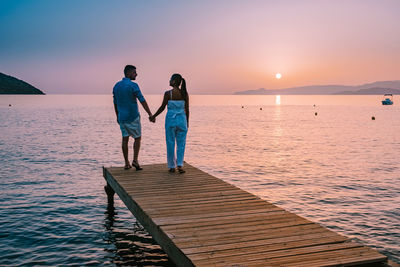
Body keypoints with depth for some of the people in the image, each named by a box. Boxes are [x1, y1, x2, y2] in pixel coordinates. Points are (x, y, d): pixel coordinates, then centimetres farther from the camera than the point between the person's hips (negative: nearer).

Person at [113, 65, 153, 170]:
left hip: (122, 117, 6)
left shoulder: (116, 86, 8)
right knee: (137, 138, 7)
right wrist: (150, 114, -15)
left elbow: (115, 103, 14)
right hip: (133, 117, -6)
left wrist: (117, 116, 22)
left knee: (125, 139, 9)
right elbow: (142, 101, -16)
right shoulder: (133, 85, -13)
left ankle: (127, 163, 10)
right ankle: (135, 160, -4)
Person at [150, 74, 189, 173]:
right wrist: (187, 122, 13)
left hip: (171, 120, -2)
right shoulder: (185, 93, -1)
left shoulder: (168, 93, -11)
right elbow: (187, 109, 2)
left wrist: (153, 116, 8)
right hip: (182, 119, 2)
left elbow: (162, 108, -5)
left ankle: (172, 166, 15)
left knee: (170, 144, 8)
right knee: (181, 143, 9)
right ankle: (180, 165, -3)